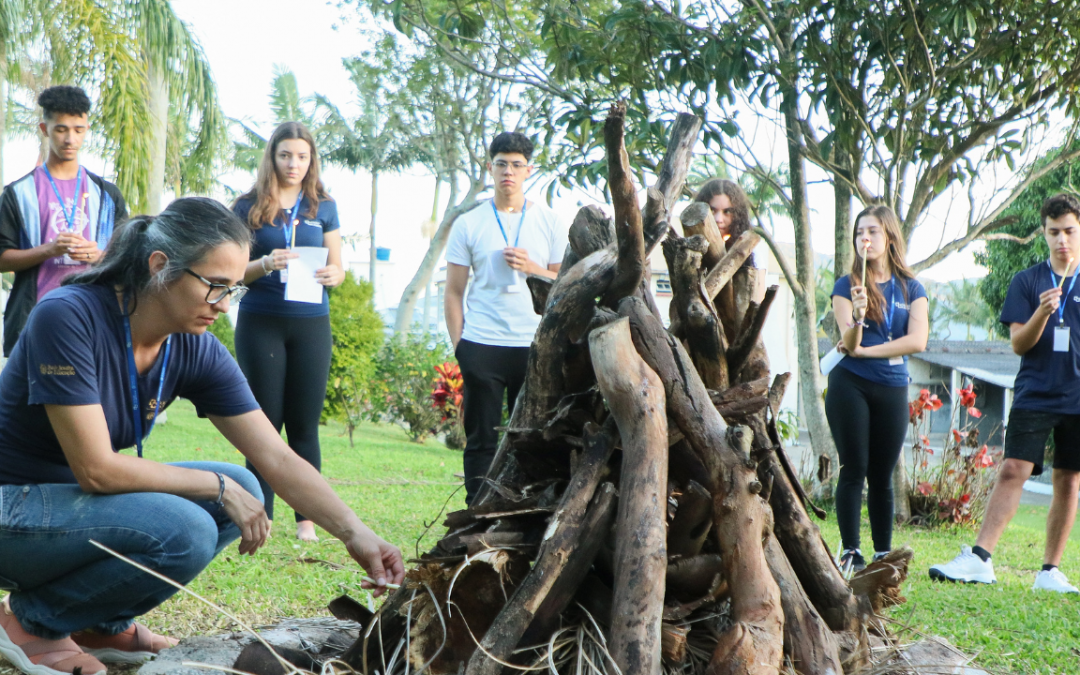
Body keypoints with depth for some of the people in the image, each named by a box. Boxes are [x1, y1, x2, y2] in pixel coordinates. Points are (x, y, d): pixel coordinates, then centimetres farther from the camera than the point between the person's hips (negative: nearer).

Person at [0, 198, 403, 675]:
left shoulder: (195, 351, -6)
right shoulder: (68, 318, -25)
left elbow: (279, 460, -5)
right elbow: (96, 469, -27)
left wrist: (355, 533, -16)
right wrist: (218, 488, -20)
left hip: (77, 496, 8)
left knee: (242, 491, -4)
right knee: (184, 530, -27)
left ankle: (102, 624, 6)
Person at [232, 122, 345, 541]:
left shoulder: (323, 208, 9)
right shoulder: (250, 207, 4)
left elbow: (338, 269, 11)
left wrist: (331, 275, -12)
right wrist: (264, 264, -17)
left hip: (311, 323, 1)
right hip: (260, 322, -1)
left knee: (304, 424, 2)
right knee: (265, 421, 1)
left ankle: (307, 518, 5)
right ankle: (260, 515, 5)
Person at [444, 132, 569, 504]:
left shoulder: (550, 222, 8)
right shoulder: (468, 224, 7)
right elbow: (453, 292, 8)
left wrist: (532, 268, -8)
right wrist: (458, 343, -1)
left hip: (533, 344, 1)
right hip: (481, 344, 0)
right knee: (481, 438, 3)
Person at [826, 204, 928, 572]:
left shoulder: (911, 289, 7)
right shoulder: (846, 286, 2)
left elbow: (917, 341, -7)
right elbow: (850, 343, -9)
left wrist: (863, 350, -9)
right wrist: (857, 317, -30)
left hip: (892, 390, 2)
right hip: (850, 386, -2)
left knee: (882, 475, 6)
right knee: (854, 470, -4)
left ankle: (883, 554, 12)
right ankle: (851, 552, -2)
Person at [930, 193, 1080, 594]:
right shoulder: (1027, 281, 6)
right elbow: (1019, 344, 0)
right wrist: (1041, 312, -17)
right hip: (1034, 395, -1)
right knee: (1012, 471, -10)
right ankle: (979, 558, -13)